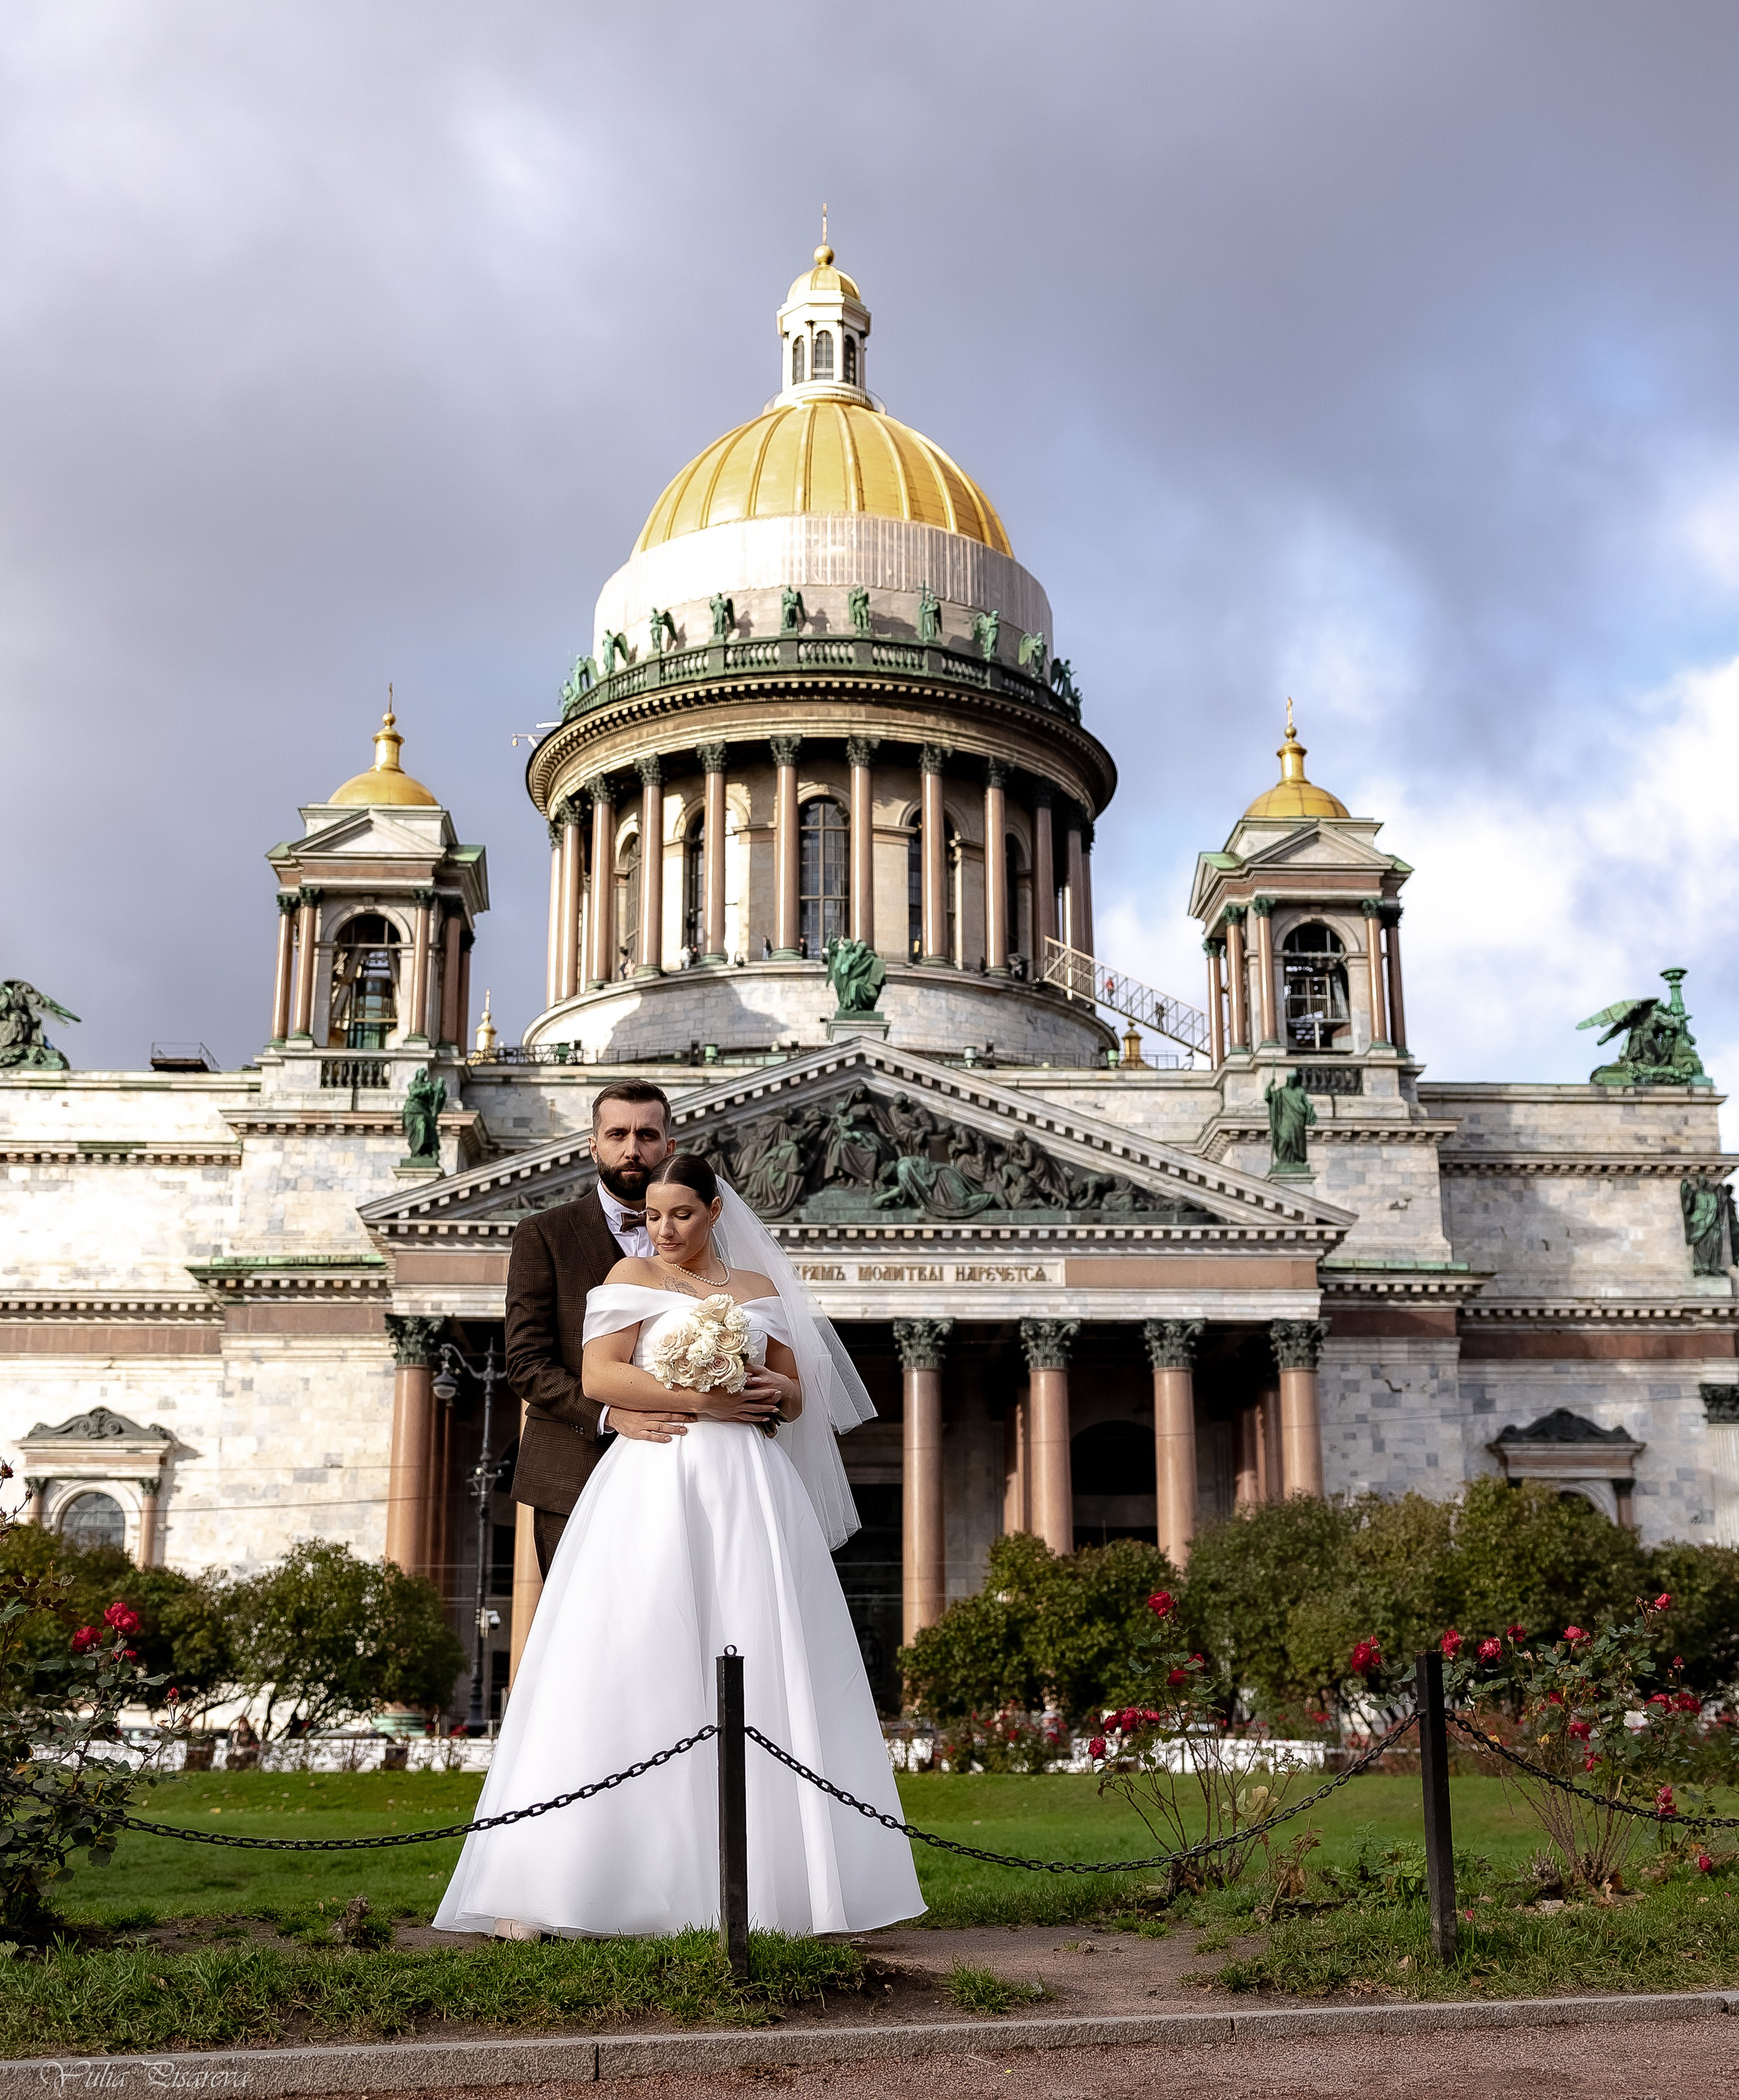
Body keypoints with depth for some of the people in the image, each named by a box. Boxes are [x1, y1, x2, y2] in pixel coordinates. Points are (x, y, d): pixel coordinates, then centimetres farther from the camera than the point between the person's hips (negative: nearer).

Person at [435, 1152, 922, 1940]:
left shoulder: (760, 1288, 19)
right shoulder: (632, 1276, 9)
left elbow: (795, 1397, 20)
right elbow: (599, 1376, -5)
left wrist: (778, 1392, -4)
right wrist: (701, 1399, -12)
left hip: (746, 1491, 3)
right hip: (652, 1488, -3)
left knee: (760, 1679, -2)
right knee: (625, 1671, -10)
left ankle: (765, 1877, 3)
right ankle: (549, 1887, -10)